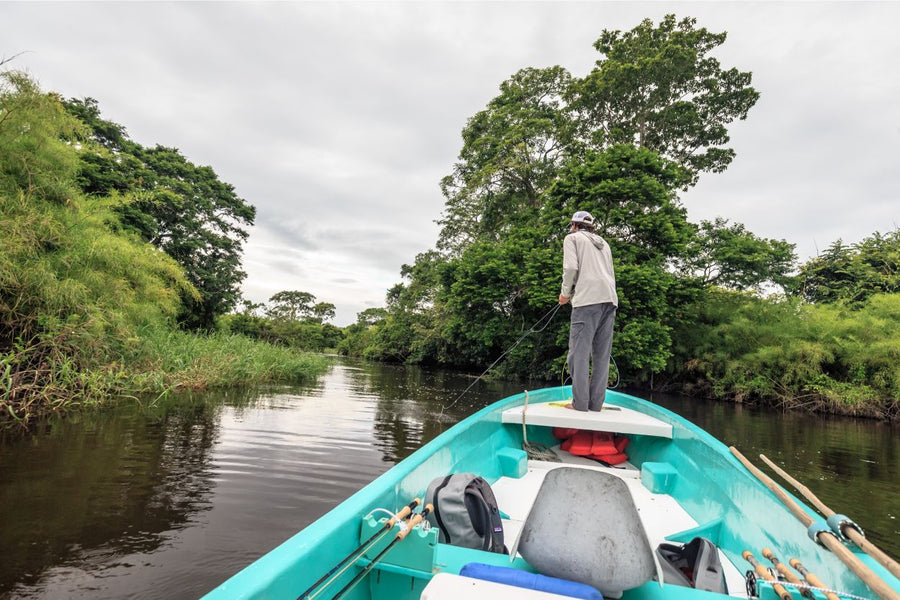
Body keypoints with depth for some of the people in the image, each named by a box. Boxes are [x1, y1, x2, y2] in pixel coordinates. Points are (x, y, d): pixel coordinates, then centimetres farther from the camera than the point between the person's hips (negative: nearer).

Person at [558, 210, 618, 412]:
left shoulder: (572, 238, 11)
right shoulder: (603, 243, 30)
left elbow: (571, 267, -5)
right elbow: (611, 274, 23)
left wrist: (566, 293, 7)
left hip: (588, 299, -6)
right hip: (610, 299, 7)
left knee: (579, 351, -7)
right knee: (602, 354, 5)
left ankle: (580, 403, -10)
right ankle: (596, 404, 5)